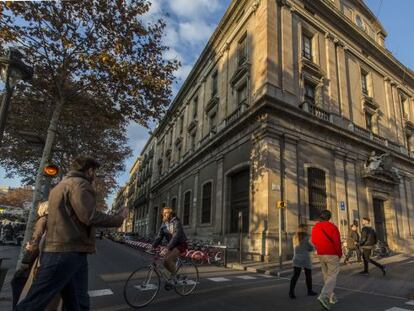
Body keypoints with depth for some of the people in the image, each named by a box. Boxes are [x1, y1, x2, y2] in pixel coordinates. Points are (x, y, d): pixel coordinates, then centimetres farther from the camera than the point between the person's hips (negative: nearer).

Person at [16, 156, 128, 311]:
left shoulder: (62, 184, 23)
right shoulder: (79, 183, -11)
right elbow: (90, 216, -20)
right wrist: (119, 218, -10)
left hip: (59, 250, 10)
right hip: (68, 252, -10)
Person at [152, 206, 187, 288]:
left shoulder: (176, 222, -18)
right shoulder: (164, 224, 5)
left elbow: (176, 235, -29)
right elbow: (159, 236, 2)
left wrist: (168, 246, -39)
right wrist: (153, 246, -11)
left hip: (181, 244, -8)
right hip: (172, 245, 8)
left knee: (168, 259, -25)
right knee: (165, 262, -2)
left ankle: (172, 278, -5)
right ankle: (174, 276, 22)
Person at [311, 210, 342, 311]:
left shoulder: (315, 228, 3)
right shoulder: (332, 227, -13)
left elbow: (314, 242, 8)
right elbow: (337, 242, -13)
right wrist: (340, 254, 1)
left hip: (321, 255, 5)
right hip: (332, 255, -5)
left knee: (326, 275, 18)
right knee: (332, 276, -2)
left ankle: (331, 297, 27)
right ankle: (323, 297, -18)